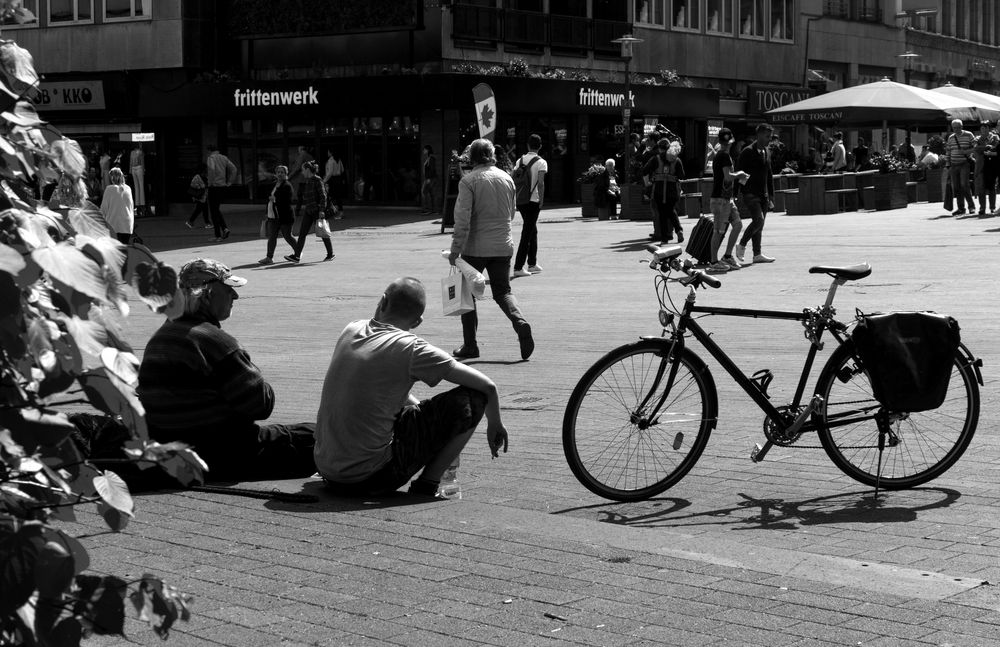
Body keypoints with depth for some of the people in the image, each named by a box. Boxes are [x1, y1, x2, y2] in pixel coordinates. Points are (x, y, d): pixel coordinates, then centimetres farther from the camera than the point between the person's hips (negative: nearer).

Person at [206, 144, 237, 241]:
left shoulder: (211, 158, -9)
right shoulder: (224, 158, 11)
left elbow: (211, 169, -28)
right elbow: (233, 168, 7)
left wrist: (210, 182, -17)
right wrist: (229, 182, 7)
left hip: (214, 186, -7)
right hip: (223, 186, 7)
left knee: (214, 211, 1)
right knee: (217, 209, 21)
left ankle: (218, 236, -1)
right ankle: (224, 228, 3)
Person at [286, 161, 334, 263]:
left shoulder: (317, 181, -10)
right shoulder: (307, 181, 14)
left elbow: (323, 196, -15)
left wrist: (322, 210, -21)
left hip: (317, 211, -8)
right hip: (308, 211, 8)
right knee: (302, 233, -1)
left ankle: (330, 254, 15)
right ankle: (297, 256, -5)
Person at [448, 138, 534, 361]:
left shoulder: (468, 180, -10)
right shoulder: (507, 178, 6)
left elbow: (463, 219, -16)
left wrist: (456, 249, -13)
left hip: (475, 247, -4)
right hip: (503, 246, 4)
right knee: (503, 291, 13)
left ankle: (470, 345, 9)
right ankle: (520, 322, -15)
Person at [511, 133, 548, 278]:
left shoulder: (520, 160, 8)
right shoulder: (541, 162, -7)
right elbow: (540, 183, -15)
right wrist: (541, 201, -9)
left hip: (520, 201, 6)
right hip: (533, 201, -6)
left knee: (533, 230, 20)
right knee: (527, 234, -4)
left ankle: (532, 264, 25)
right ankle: (518, 267, -8)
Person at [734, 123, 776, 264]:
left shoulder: (766, 152, 15)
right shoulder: (747, 152, -9)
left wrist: (770, 196, 17)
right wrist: (739, 195, -16)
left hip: (763, 194, 7)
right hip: (750, 193, -7)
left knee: (759, 224, 7)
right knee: (758, 220, -19)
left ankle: (757, 254, 11)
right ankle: (742, 245, -2)